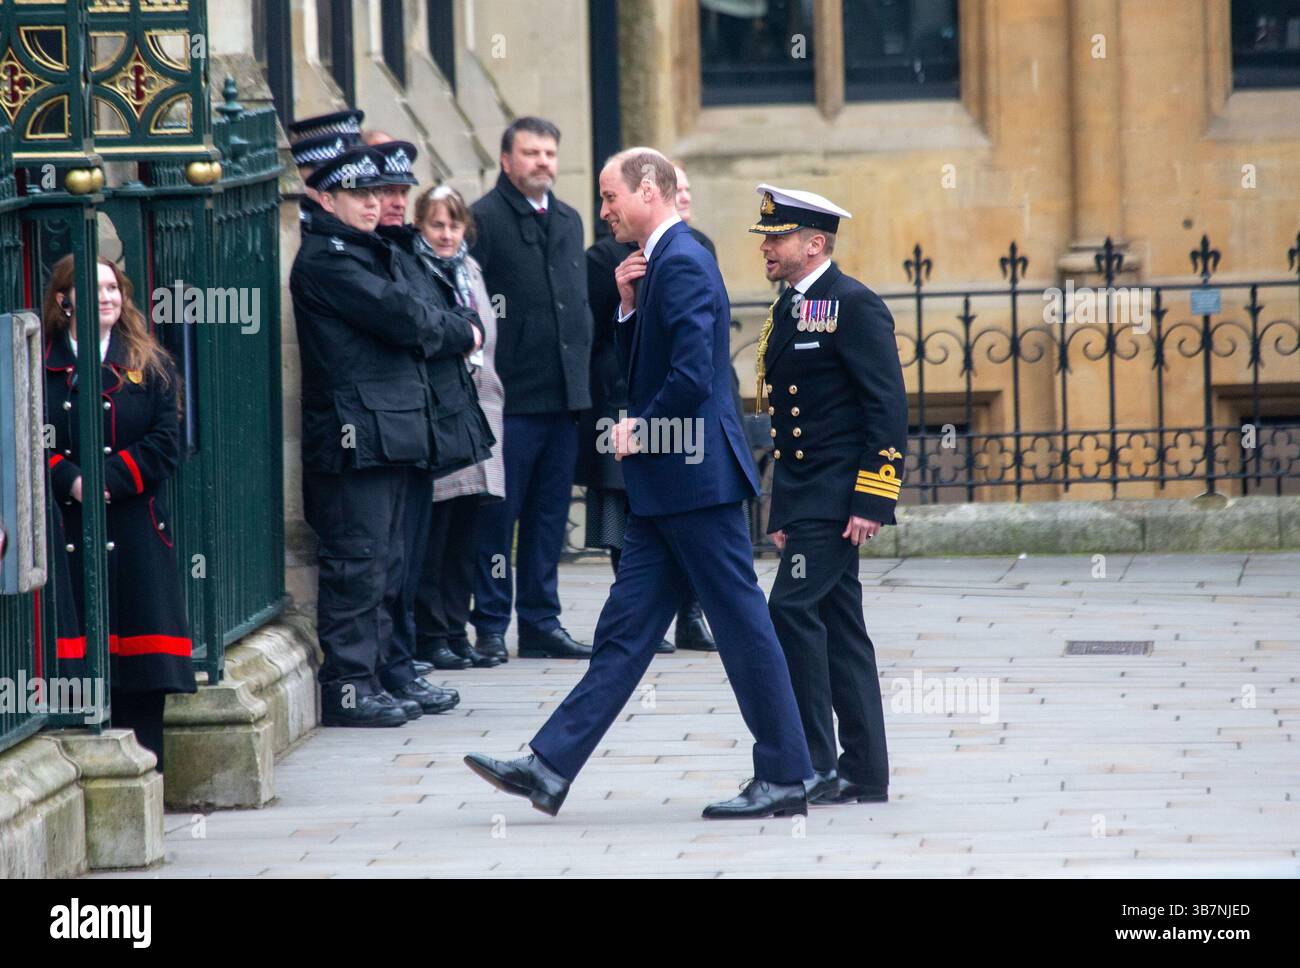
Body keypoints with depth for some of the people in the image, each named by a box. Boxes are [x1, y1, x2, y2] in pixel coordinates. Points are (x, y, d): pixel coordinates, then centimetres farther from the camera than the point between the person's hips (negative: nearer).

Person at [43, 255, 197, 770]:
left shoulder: (150, 366, 10)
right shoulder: (40, 367, 6)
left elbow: (164, 443, 1)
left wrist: (108, 479, -12)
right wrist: (70, 481, -17)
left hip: (136, 530, 1)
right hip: (65, 529, -1)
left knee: (140, 670, 0)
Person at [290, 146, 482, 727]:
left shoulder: (380, 254, 21)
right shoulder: (324, 259, -10)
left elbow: (411, 323, 18)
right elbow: (401, 317, -14)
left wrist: (451, 333, -3)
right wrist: (461, 333, 0)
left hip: (393, 432, 10)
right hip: (352, 432, -10)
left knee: (389, 563, 13)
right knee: (357, 561, -9)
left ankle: (388, 674, 20)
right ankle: (347, 687, -6)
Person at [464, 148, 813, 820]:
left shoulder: (682, 264, -16)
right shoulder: (661, 264, 16)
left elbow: (692, 376, -25)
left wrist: (641, 430, -10)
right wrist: (628, 306, 5)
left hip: (694, 477, -10)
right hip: (665, 487, 10)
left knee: (741, 626, -2)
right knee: (624, 631, 8)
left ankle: (785, 778, 4)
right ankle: (550, 768, 7)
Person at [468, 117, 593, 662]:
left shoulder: (568, 221, 17)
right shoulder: (484, 220, -6)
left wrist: (579, 376, 15)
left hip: (563, 393, 7)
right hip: (511, 397, -7)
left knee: (549, 516, 10)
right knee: (498, 515, -2)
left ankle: (542, 625, 16)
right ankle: (491, 627, 4)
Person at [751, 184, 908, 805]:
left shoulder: (854, 306, -10)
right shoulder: (787, 313, 17)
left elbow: (888, 408, -15)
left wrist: (872, 503, -20)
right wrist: (781, 514, 19)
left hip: (837, 497, -9)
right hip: (803, 499, 9)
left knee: (793, 609, -16)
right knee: (838, 628, 9)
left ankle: (813, 763, -12)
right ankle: (864, 774, 12)